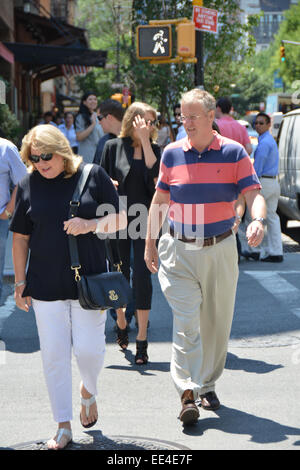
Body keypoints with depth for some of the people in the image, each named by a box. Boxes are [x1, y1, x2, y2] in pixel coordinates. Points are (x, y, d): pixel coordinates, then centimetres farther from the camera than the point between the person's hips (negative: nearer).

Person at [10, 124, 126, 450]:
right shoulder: (28, 185, 3)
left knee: (88, 348, -5)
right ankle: (63, 426, 14)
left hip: (90, 279, -1)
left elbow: (121, 220, 3)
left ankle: (89, 390, 30)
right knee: (54, 353, 2)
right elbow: (20, 237, 8)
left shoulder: (93, 176, -1)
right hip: (46, 284, 2)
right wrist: (20, 282, 7)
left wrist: (91, 224, -16)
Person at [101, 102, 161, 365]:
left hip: (144, 220, 0)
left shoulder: (154, 149, 4)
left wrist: (145, 140, -16)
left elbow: (154, 172, -15)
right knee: (120, 274, 8)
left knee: (142, 276, -6)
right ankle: (121, 323, 34)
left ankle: (142, 340, -1)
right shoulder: (113, 147, 3)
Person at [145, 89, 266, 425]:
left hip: (220, 249, 0)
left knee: (217, 321, 9)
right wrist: (150, 244, 9)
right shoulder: (172, 154, 4)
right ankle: (187, 393, -13)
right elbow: (159, 200, 12)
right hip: (179, 250, 0)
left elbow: (254, 195, -7)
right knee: (186, 321, -10)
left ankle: (208, 385, 26)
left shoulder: (233, 153, -1)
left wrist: (257, 221, -28)